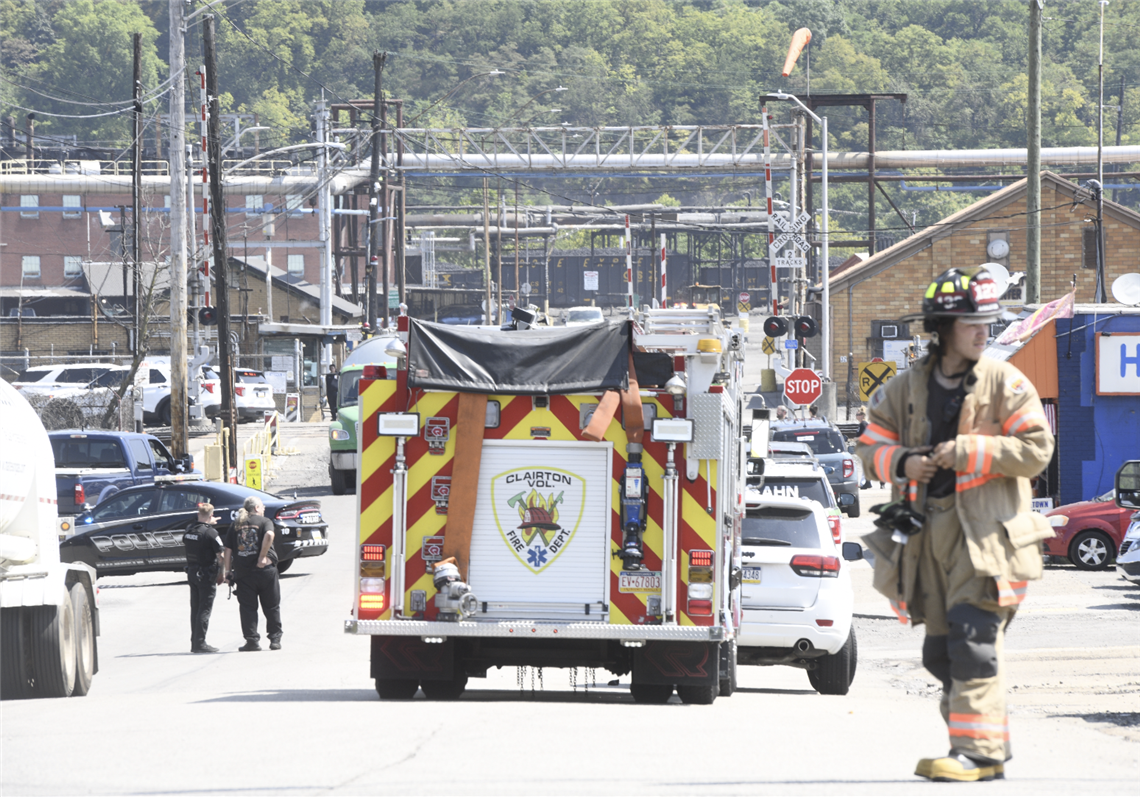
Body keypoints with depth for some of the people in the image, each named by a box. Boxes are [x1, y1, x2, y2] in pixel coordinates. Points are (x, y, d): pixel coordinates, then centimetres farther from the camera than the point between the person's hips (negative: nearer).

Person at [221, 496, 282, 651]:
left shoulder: (235, 525, 12)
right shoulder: (264, 521, 1)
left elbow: (228, 550, 8)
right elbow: (269, 535, -21)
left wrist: (228, 571, 11)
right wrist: (263, 557, -17)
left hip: (243, 573, 2)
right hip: (265, 570, -2)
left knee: (248, 608, 5)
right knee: (271, 607, 8)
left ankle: (252, 640, -1)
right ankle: (275, 639, 9)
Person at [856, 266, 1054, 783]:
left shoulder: (1005, 384, -2)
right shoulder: (907, 387, 10)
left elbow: (1036, 449, -7)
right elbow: (872, 444, 15)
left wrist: (968, 452, -15)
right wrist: (902, 462, -6)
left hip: (985, 531, -5)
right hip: (930, 534, 5)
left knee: (972, 638, -15)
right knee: (941, 649, 6)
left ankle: (978, 750, -15)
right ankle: (992, 746, 16)